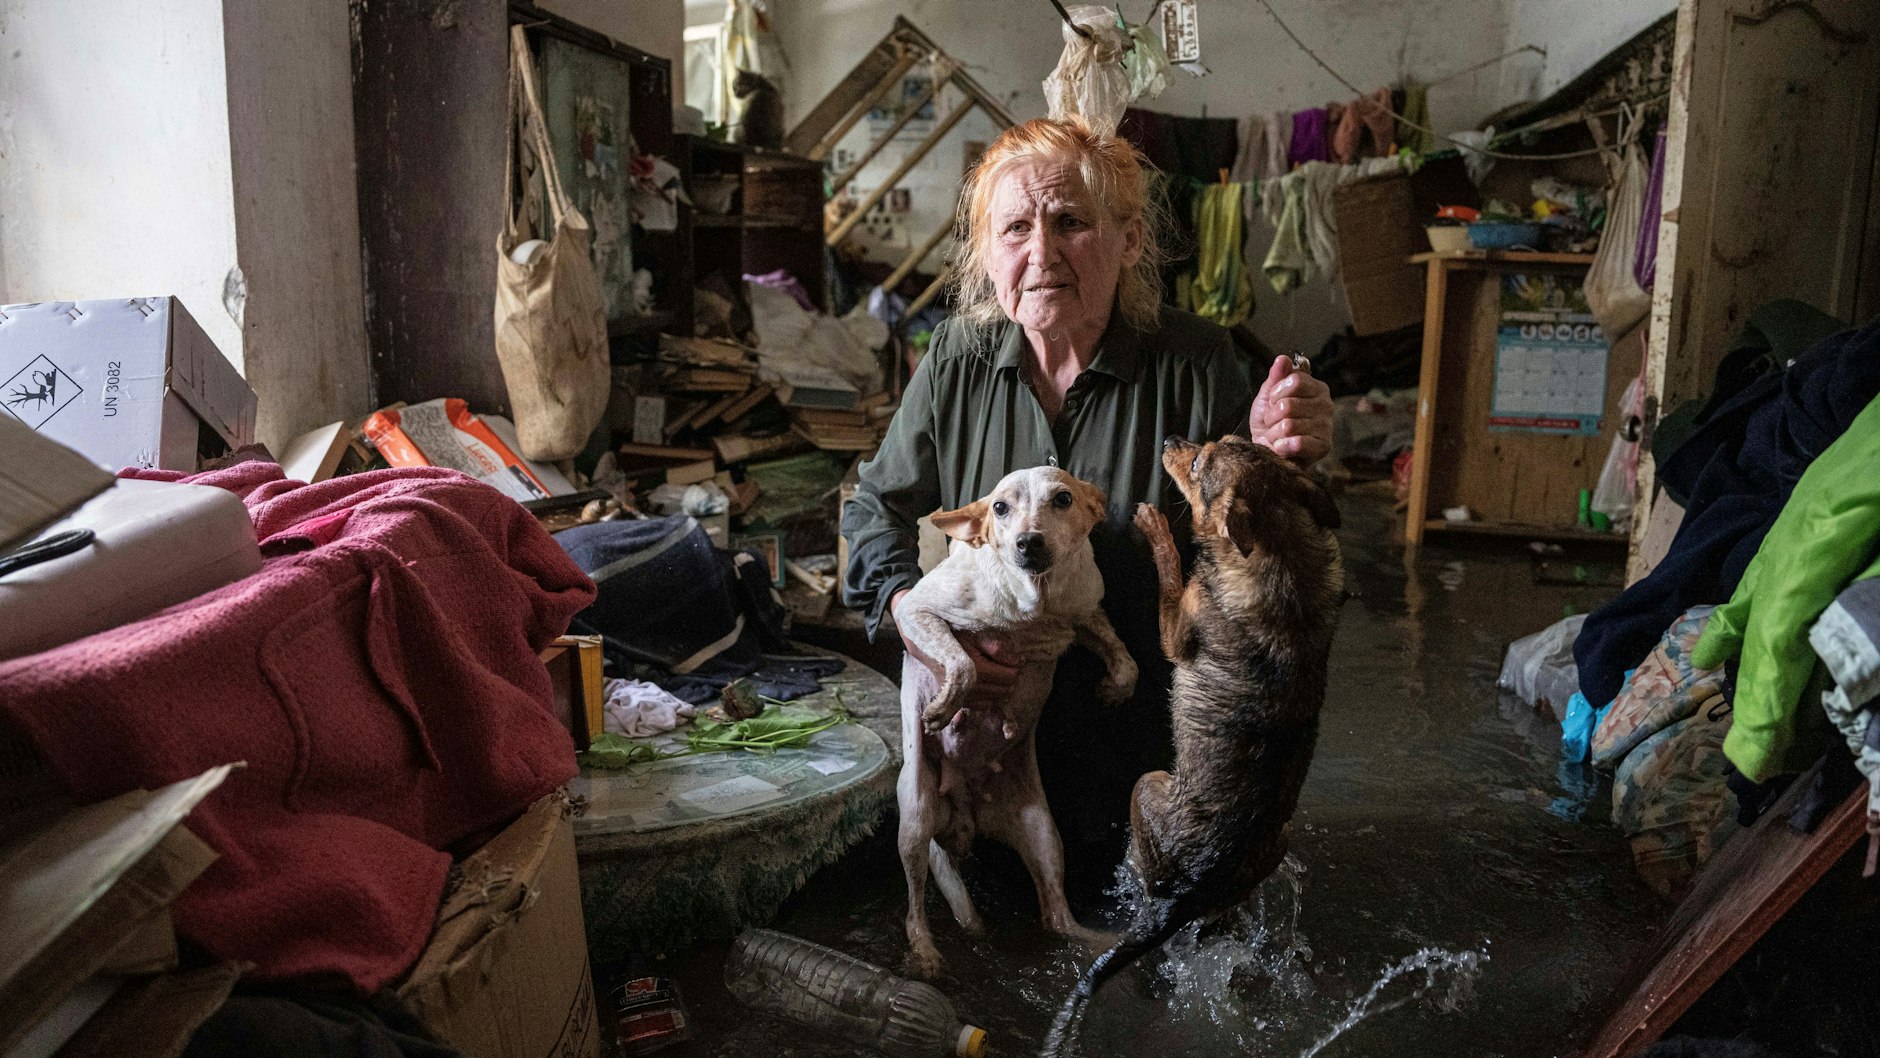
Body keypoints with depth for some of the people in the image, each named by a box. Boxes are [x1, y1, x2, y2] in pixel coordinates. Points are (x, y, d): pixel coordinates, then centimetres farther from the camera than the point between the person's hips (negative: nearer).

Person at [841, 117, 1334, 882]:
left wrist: (1275, 458, -33)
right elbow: (877, 511, -1)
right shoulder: (956, 360, -7)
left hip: (1142, 730, -2)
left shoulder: (1193, 364, -14)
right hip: (982, 714, 2)